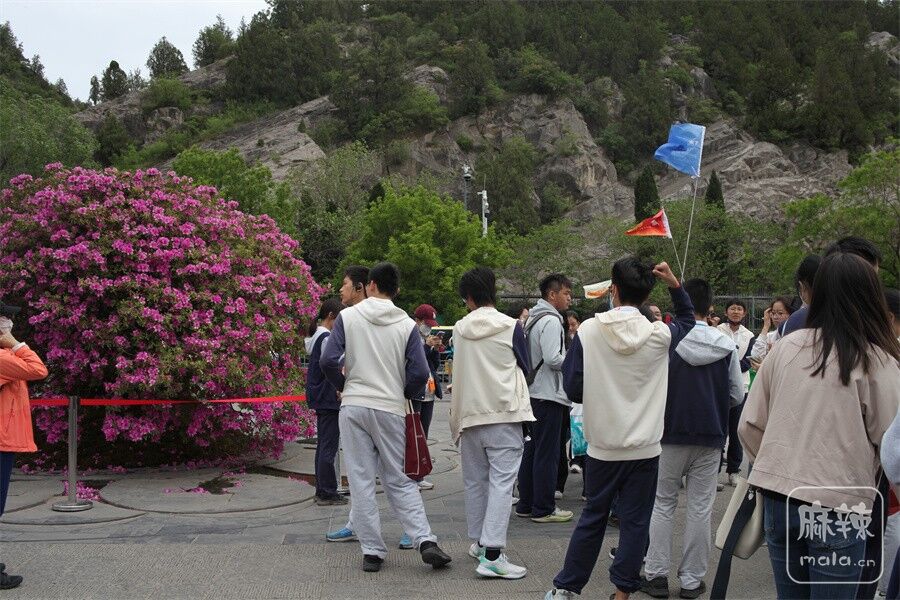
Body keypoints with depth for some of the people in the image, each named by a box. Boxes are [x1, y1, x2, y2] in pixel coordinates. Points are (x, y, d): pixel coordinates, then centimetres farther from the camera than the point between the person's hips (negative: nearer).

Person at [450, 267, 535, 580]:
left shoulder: (459, 329, 2)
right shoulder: (511, 326, -5)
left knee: (475, 481, 15)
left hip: (469, 413, 4)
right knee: (501, 481, -7)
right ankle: (492, 553, -15)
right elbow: (525, 367, 7)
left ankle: (479, 542, 27)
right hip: (504, 413, -3)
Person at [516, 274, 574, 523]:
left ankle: (525, 504, 20)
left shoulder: (533, 319, 16)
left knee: (532, 450, 14)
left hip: (533, 393, 10)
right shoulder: (551, 320, -15)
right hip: (548, 395, -10)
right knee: (547, 454, -3)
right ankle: (543, 509, 3)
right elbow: (553, 359, -22)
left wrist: (569, 357, 14)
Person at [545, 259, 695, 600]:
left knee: (592, 518, 15)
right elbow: (687, 320, 15)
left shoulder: (588, 331, -10)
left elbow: (573, 389, -6)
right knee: (635, 522, 9)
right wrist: (675, 285, 4)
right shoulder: (659, 335, -8)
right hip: (644, 447, -1)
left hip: (602, 446, 1)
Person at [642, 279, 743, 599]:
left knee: (662, 505, 10)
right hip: (710, 437, 2)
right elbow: (737, 395, 4)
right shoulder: (727, 345, -2)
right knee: (700, 508, 8)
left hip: (670, 433, -1)